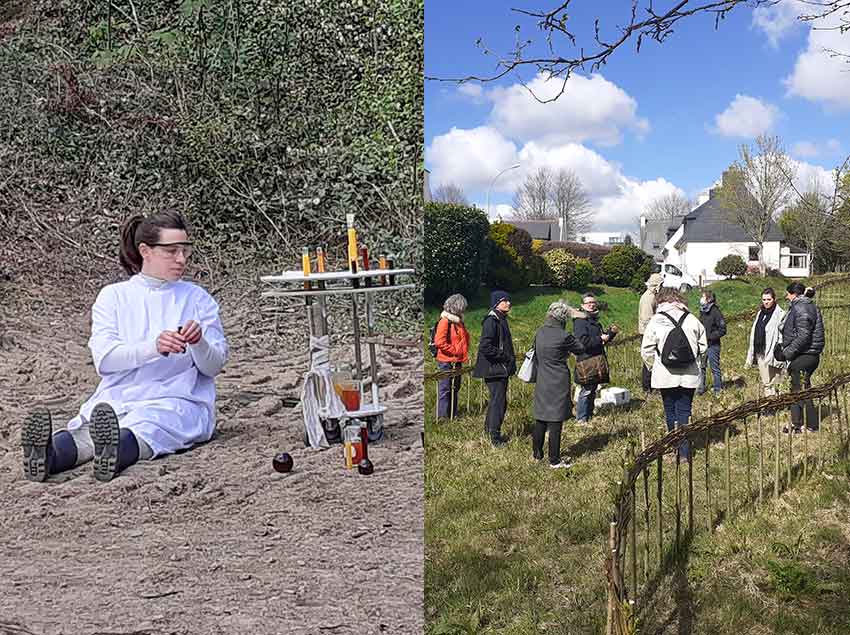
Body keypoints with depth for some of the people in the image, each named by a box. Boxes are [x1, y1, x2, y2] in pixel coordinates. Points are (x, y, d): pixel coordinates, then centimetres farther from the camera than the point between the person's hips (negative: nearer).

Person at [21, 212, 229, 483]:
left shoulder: (198, 298, 14)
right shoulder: (114, 295, 13)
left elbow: (214, 366, 7)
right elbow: (103, 359, -3)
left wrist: (199, 344, -17)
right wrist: (154, 347, -21)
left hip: (177, 401, -1)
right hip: (119, 398, 2)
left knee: (144, 426, -37)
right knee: (88, 432, -34)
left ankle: (113, 454, -66)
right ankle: (48, 454, -61)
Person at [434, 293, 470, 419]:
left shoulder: (458, 321, 14)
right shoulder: (445, 321, -14)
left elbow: (464, 338, 25)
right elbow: (439, 342, -22)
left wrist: (464, 353, 10)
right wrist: (454, 351, -17)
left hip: (457, 361, 9)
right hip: (446, 361, -9)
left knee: (455, 388, 13)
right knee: (445, 389, -4)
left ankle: (453, 415, 21)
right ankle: (443, 416, 0)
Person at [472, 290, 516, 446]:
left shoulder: (501, 320, 13)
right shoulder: (491, 321, -18)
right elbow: (485, 347, -25)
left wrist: (511, 358, 11)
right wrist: (505, 357, -18)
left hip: (502, 368, 10)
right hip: (494, 368, -10)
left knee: (498, 400, 18)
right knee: (498, 401, -5)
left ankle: (489, 428, 31)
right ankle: (495, 437, 3)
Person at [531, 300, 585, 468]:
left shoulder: (540, 332, 3)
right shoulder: (563, 336, -16)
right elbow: (580, 350, -2)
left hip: (541, 383, 6)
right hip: (558, 384, -6)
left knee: (540, 420, 16)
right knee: (555, 423, 1)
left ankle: (537, 453, 27)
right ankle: (554, 461, 7)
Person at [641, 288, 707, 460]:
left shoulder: (656, 321, -6)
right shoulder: (692, 319, -1)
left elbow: (647, 350, -6)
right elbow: (703, 346, 4)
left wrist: (654, 367, 9)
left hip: (665, 376, -1)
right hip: (689, 375, 1)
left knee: (670, 412, 12)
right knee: (684, 411, 6)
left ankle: (675, 447, 20)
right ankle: (684, 451, 1)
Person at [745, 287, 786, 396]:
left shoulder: (780, 315, -7)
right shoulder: (760, 313, 15)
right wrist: (750, 356, 18)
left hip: (771, 355, -7)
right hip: (760, 354, 7)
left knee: (771, 384, -6)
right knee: (765, 383, 12)